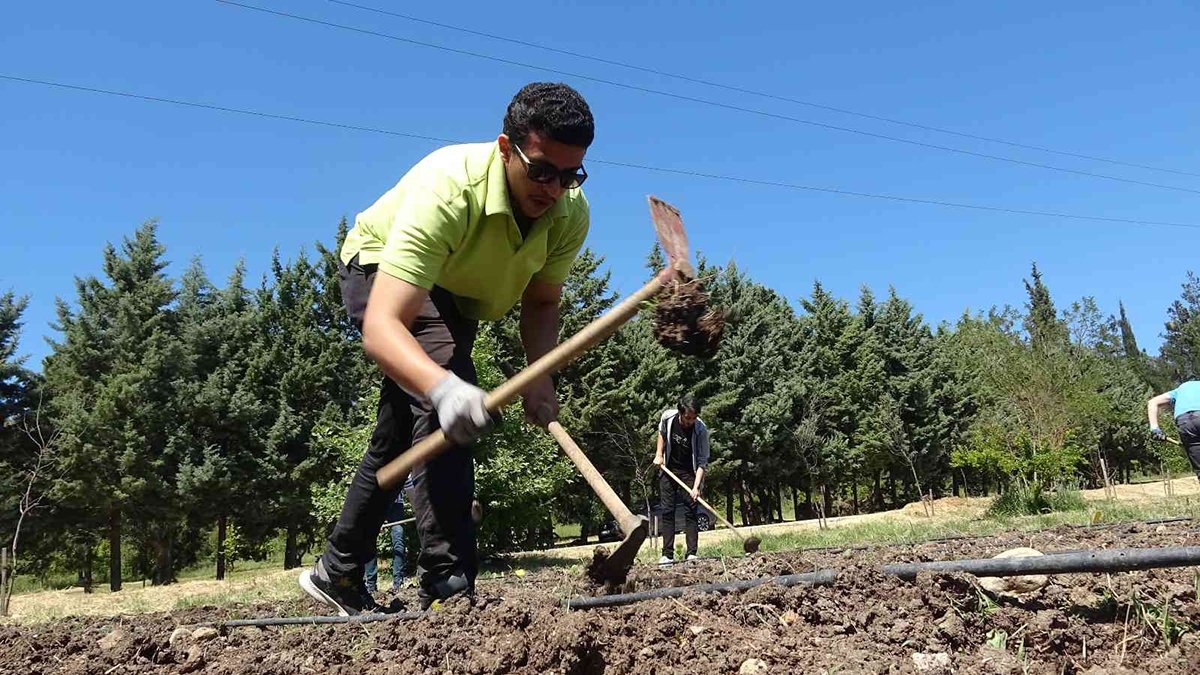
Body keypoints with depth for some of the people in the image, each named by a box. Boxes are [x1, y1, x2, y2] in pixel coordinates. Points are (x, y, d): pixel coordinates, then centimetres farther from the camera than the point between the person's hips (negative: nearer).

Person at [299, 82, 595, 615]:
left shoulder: (571, 214, -25)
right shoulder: (446, 189, -43)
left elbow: (540, 302, -10)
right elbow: (380, 327, -51)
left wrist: (539, 375, -29)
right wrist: (444, 387, -69)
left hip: (456, 298, 7)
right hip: (379, 268, -6)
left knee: (397, 440, 16)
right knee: (442, 387, -34)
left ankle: (337, 574, 36)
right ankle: (447, 584, -27)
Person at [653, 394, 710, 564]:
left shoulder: (700, 429, -25)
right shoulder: (668, 417, -17)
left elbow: (702, 462, -22)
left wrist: (696, 487, -30)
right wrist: (659, 454, 1)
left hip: (689, 473, -3)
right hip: (668, 469, 3)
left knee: (690, 512, -8)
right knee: (667, 511, 2)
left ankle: (692, 554, -6)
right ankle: (667, 555, 4)